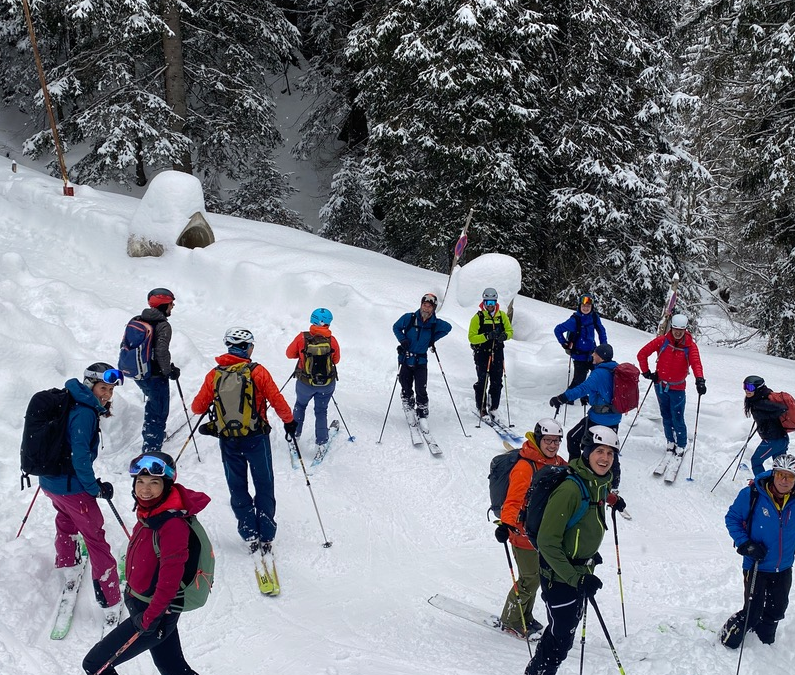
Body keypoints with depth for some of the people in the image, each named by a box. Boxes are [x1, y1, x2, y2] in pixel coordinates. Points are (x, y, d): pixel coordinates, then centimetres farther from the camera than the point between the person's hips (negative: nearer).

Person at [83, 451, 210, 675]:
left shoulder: (173, 524, -27)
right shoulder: (148, 511, -1)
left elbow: (170, 578, -26)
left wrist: (149, 617, -20)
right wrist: (132, 595, 20)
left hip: (156, 613, -9)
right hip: (138, 602, 9)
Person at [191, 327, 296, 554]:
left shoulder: (214, 375, -3)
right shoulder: (257, 371, -10)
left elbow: (198, 407, 3)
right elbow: (277, 401, -7)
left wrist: (206, 407, 27)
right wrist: (289, 421, 10)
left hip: (228, 440, 2)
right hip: (256, 438, -2)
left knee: (238, 489, 15)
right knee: (264, 487, 11)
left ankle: (250, 535, 12)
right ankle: (266, 536, 10)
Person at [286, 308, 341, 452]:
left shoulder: (302, 338, -17)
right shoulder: (332, 340, -16)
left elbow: (290, 354, -4)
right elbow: (336, 360, -2)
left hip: (305, 383, 0)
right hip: (327, 384, 0)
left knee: (300, 405, 28)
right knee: (321, 411, 18)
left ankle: (295, 434, 37)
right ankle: (321, 443, 18)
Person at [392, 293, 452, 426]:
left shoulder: (436, 324, -5)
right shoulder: (409, 318, -10)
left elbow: (448, 327, 15)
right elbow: (396, 327, 7)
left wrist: (433, 339, 3)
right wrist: (403, 340, -10)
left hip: (421, 360, 0)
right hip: (406, 359, 0)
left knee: (421, 390, -7)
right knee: (406, 389, 7)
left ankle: (423, 416, 6)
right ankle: (409, 412, 28)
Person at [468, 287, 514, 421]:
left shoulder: (502, 315, 4)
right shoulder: (478, 317, -8)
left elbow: (510, 331, 10)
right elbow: (472, 338, -12)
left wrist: (504, 335, -14)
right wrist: (487, 336, -27)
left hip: (497, 353, 3)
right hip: (482, 354, -3)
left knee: (497, 382, 5)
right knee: (482, 382, 0)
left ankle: (493, 408, 16)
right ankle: (481, 408, 12)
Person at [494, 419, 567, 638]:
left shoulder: (559, 464, 3)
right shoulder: (525, 467, -23)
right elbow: (513, 500, -31)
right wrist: (506, 524, -47)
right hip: (525, 534, -8)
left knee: (535, 577, 19)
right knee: (530, 579, 1)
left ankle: (524, 617, 38)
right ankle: (511, 620, 21)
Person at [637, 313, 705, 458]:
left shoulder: (690, 346, -12)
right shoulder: (662, 341, -10)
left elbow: (696, 363, -28)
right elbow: (642, 354, -3)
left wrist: (700, 380, -44)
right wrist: (646, 372, -6)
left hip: (677, 388, -2)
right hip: (660, 385, 2)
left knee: (677, 419, -1)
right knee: (666, 416, 16)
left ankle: (681, 445, 17)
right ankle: (670, 441, 33)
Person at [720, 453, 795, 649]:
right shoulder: (752, 494, -20)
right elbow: (732, 518, -8)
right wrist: (745, 544, -18)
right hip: (756, 566, -4)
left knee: (777, 610, 20)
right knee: (752, 612, -2)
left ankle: (765, 641, 46)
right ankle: (728, 640, 22)